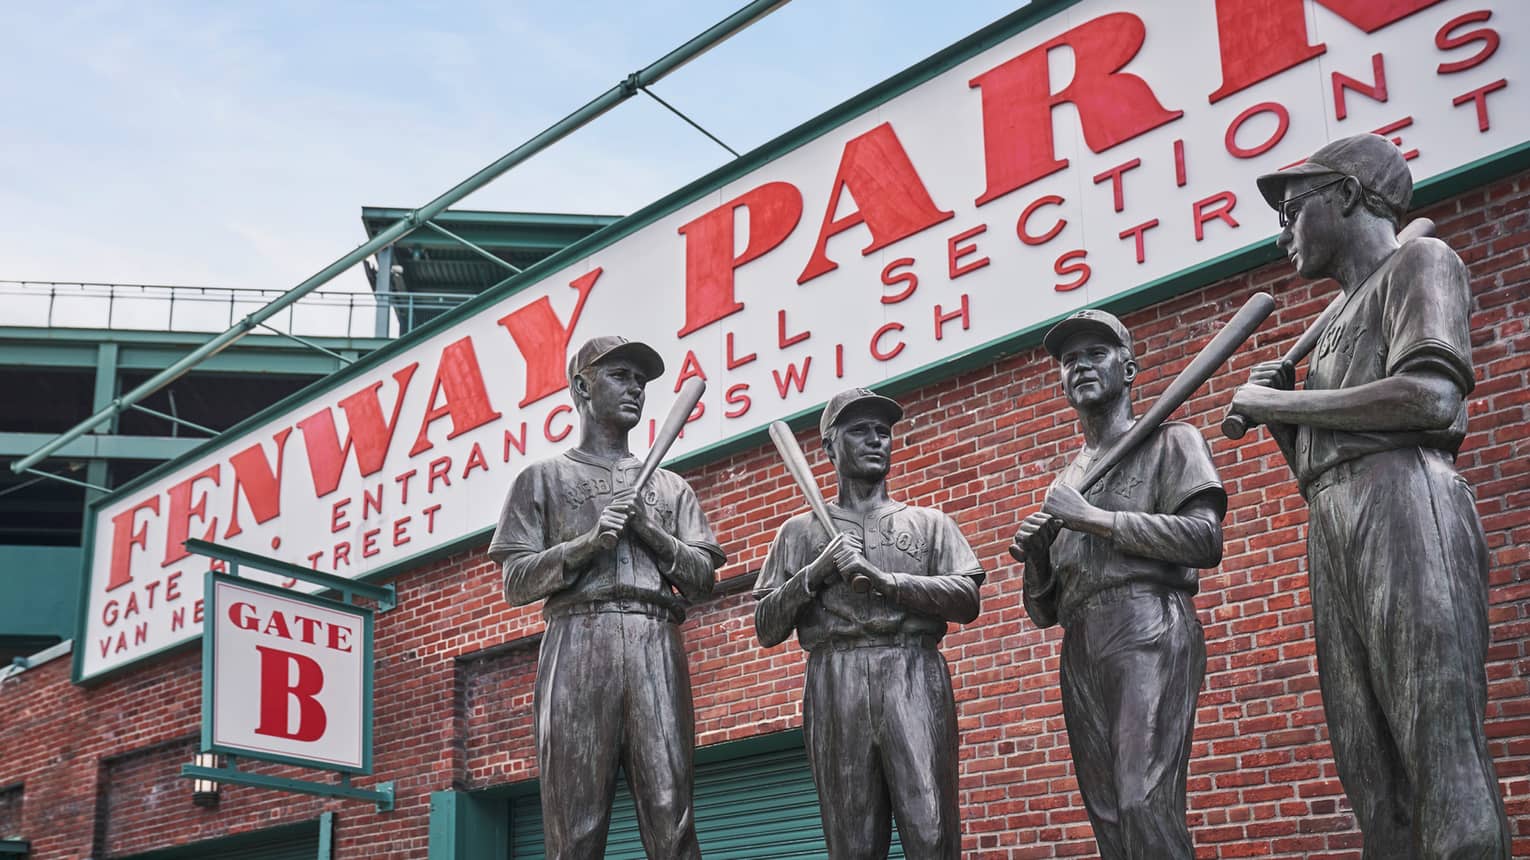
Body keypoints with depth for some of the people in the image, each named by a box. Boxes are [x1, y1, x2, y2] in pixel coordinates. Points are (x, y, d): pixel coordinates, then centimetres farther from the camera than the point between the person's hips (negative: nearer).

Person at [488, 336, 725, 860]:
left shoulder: (671, 487, 26)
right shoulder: (544, 478, 18)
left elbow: (704, 579, 15)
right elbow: (515, 582, 8)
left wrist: (651, 531, 0)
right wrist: (587, 542, -6)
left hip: (657, 648, 2)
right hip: (578, 643, -2)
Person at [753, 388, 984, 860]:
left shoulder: (928, 522, 18)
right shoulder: (800, 531, 18)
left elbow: (966, 599, 4)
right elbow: (766, 628, 12)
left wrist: (883, 578, -6)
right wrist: (815, 573, -3)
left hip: (914, 678, 0)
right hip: (835, 684, 1)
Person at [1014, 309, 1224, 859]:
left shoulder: (1169, 441, 12)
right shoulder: (1065, 482, 28)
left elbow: (1206, 540, -7)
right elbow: (1043, 611, 25)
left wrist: (1092, 518, -7)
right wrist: (1034, 554, 4)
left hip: (1150, 631, -6)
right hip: (1080, 650, 6)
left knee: (1146, 804, -21)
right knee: (1107, 815, -1)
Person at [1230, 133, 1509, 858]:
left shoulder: (1418, 261, 9)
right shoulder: (1340, 325, 31)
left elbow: (1432, 397, -11)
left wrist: (1280, 402, -3)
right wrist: (1276, 415, 13)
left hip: (1404, 506, -8)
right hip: (1332, 535, 8)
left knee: (1439, 755, -15)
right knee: (1372, 779, 1)